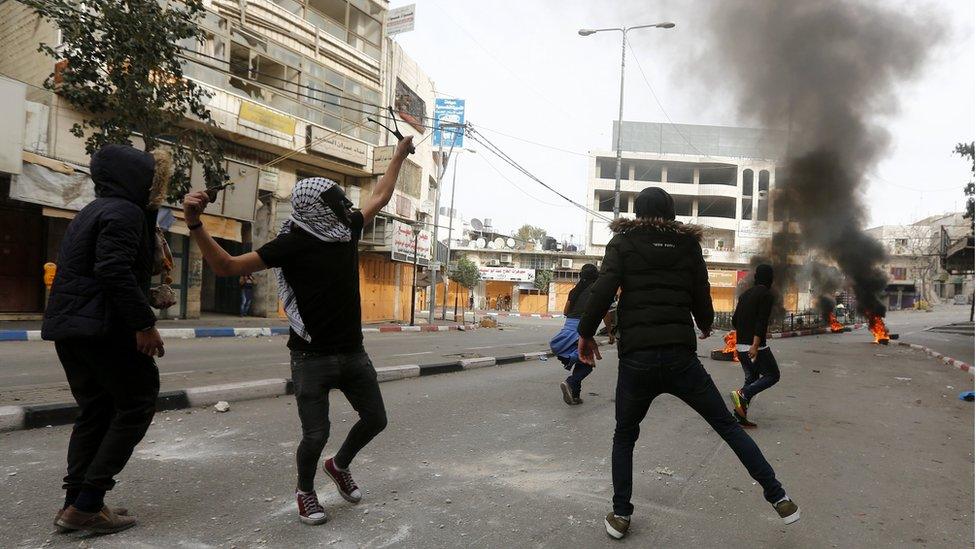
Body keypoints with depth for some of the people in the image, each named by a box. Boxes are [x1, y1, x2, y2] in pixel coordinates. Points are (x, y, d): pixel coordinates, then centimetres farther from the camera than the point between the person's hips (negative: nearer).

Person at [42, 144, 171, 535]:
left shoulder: (97, 210, 20)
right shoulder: (125, 212, -12)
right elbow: (115, 271, -24)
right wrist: (144, 323, -23)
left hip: (70, 327, 10)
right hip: (104, 327, -10)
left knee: (95, 410, 15)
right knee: (137, 404, 0)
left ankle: (76, 503, 18)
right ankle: (87, 506, -1)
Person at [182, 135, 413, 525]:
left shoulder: (346, 230, 5)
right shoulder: (294, 242, -12)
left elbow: (380, 197, 22)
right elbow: (226, 266, -12)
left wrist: (400, 154, 29)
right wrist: (194, 224, -26)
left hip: (353, 353, 6)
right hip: (312, 358, -6)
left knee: (375, 419, 12)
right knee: (316, 433, -7)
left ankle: (339, 465, 40)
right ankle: (305, 490, 25)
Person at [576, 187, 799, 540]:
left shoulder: (623, 242, 3)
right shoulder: (688, 244, 9)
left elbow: (603, 289, -11)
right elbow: (702, 299, 8)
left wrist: (586, 333, 0)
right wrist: (706, 326, 30)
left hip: (636, 358, -1)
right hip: (681, 357, 1)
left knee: (624, 436, 19)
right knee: (728, 426, 17)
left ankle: (620, 515, 17)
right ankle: (778, 497, 19)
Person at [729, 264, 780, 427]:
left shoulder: (745, 294, 14)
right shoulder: (767, 295, -8)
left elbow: (734, 320, 16)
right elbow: (762, 321, -19)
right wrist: (755, 345, -24)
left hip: (740, 345, 7)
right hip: (755, 346, -7)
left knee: (751, 378, 14)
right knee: (772, 375, 7)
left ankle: (741, 415, 5)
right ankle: (743, 395, -13)